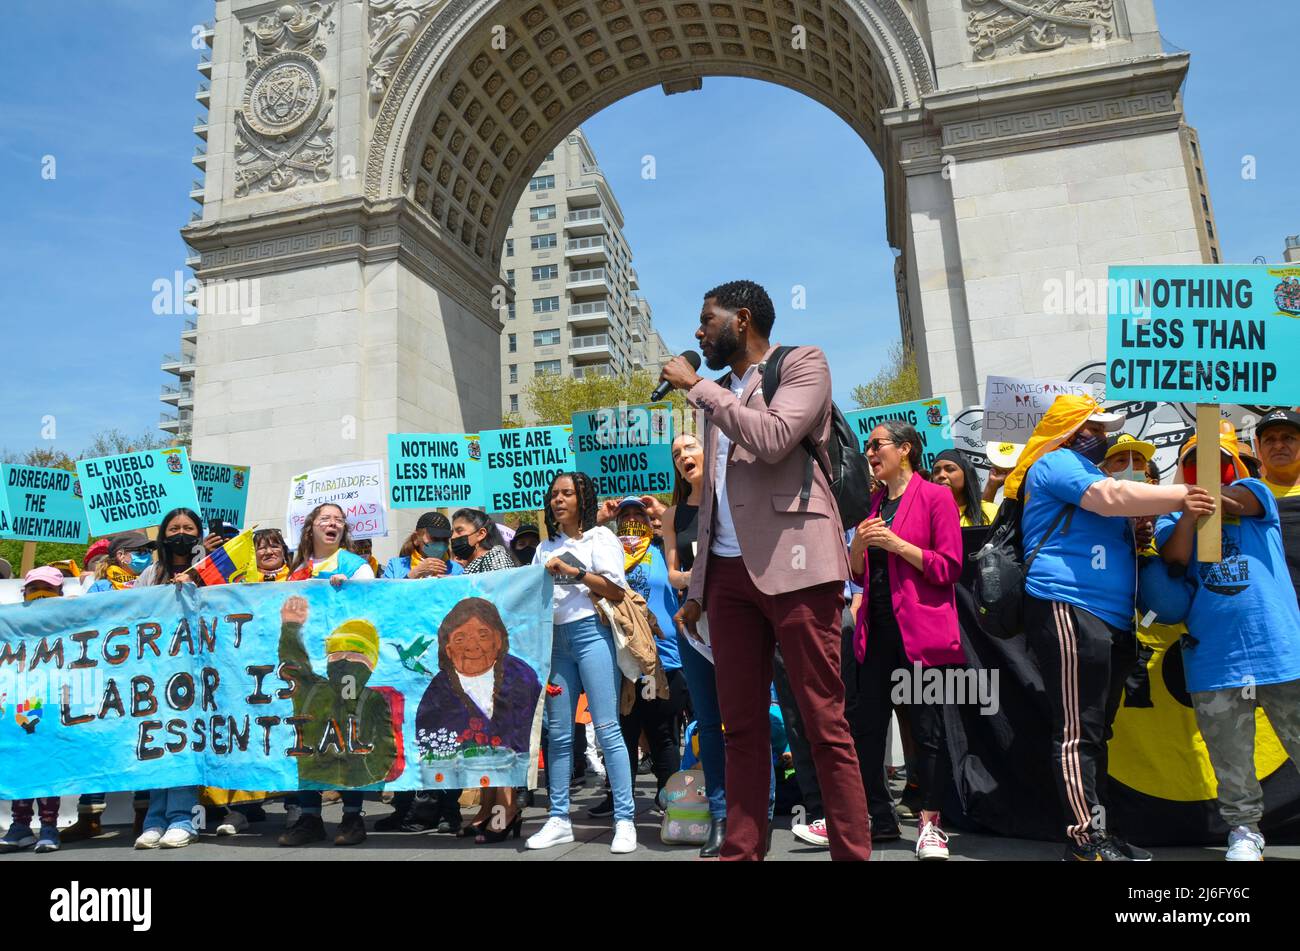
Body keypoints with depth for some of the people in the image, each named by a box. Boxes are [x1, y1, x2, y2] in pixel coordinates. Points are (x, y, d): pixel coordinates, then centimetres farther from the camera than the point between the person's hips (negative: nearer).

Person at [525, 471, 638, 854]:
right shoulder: (546, 547, 20)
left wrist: (574, 571, -9)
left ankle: (624, 820, -2)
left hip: (591, 632, -5)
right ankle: (559, 820, 15)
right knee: (558, 733, 6)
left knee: (606, 729, -7)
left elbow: (616, 590, -5)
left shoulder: (600, 537, 5)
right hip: (555, 639, 5)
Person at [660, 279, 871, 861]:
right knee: (741, 725, 7)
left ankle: (853, 851, 6)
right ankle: (741, 848, 15)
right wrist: (698, 585, 18)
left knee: (825, 724, -3)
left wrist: (695, 386, -8)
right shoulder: (720, 394, 22)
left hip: (792, 565, -6)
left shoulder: (802, 364, 3)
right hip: (729, 571, 7)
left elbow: (773, 439, -17)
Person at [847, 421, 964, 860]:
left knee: (927, 726, 2)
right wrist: (858, 544, -3)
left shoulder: (936, 496, -3)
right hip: (876, 628, 6)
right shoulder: (873, 503, 16)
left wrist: (896, 544, -17)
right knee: (862, 723, 7)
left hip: (920, 630, -6)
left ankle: (930, 823, 13)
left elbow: (948, 568, -9)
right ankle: (876, 814, 21)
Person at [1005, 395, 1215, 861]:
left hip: (1108, 619, 11)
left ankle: (1097, 831, 17)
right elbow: (1110, 497, -17)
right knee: (1078, 731, -10)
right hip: (1068, 610, -11)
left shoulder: (1086, 471, 30)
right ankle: (1085, 838, -8)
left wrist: (1180, 508, 18)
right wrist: (1178, 496, -10)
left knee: (1096, 730, 11)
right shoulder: (1057, 463, -2)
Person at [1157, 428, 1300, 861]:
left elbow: (1234, 502, -12)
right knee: (1231, 760, 7)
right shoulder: (1174, 517, 12)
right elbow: (1175, 555, -8)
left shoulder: (1256, 492, 11)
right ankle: (1244, 831, 22)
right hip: (1214, 657, 1)